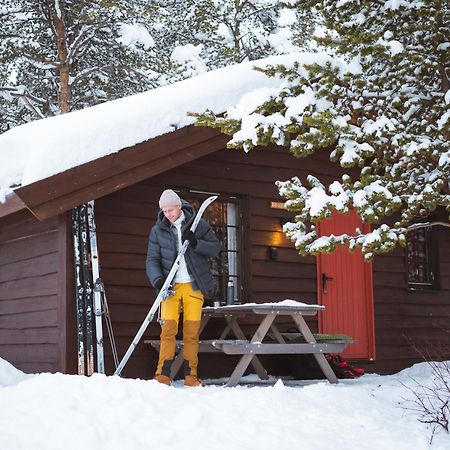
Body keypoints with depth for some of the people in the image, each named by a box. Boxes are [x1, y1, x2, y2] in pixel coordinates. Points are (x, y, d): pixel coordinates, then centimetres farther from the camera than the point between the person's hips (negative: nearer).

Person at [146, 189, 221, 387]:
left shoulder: (198, 224, 2)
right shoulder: (158, 231, 4)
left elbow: (215, 247, 2)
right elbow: (152, 259, 3)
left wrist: (195, 243, -16)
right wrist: (158, 280, -15)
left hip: (194, 285, 0)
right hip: (171, 286, 0)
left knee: (192, 332, 1)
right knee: (168, 329, -10)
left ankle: (190, 375, 8)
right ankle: (163, 374, -6)